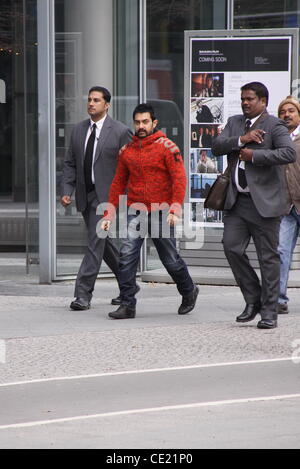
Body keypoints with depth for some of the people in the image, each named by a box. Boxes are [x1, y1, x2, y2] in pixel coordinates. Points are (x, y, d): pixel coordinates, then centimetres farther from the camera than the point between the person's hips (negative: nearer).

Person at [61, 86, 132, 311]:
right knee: (102, 242, 14)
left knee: (96, 241, -12)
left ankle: (83, 294, -11)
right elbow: (70, 163, 12)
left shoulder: (120, 131, -7)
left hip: (106, 194, -7)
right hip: (85, 195, 7)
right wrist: (67, 191, 1)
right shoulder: (79, 130, 10)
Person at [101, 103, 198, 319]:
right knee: (127, 255, -11)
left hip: (161, 212, -3)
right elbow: (119, 183, 16)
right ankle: (128, 305, -7)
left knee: (171, 259, 7)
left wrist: (175, 209, -22)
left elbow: (180, 179, -11)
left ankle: (189, 292, 33)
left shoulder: (167, 147, -5)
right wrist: (109, 214, 11)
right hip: (135, 212, 3)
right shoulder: (127, 151, 9)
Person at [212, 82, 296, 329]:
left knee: (268, 257, -1)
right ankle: (253, 300, 13)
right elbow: (217, 146, 3)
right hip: (237, 202, 6)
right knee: (232, 247, -3)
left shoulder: (274, 125, -4)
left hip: (264, 202, -6)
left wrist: (254, 155, -18)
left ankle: (269, 311, 5)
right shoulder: (234, 122, 16)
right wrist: (241, 140, -12)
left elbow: (289, 153, -19)